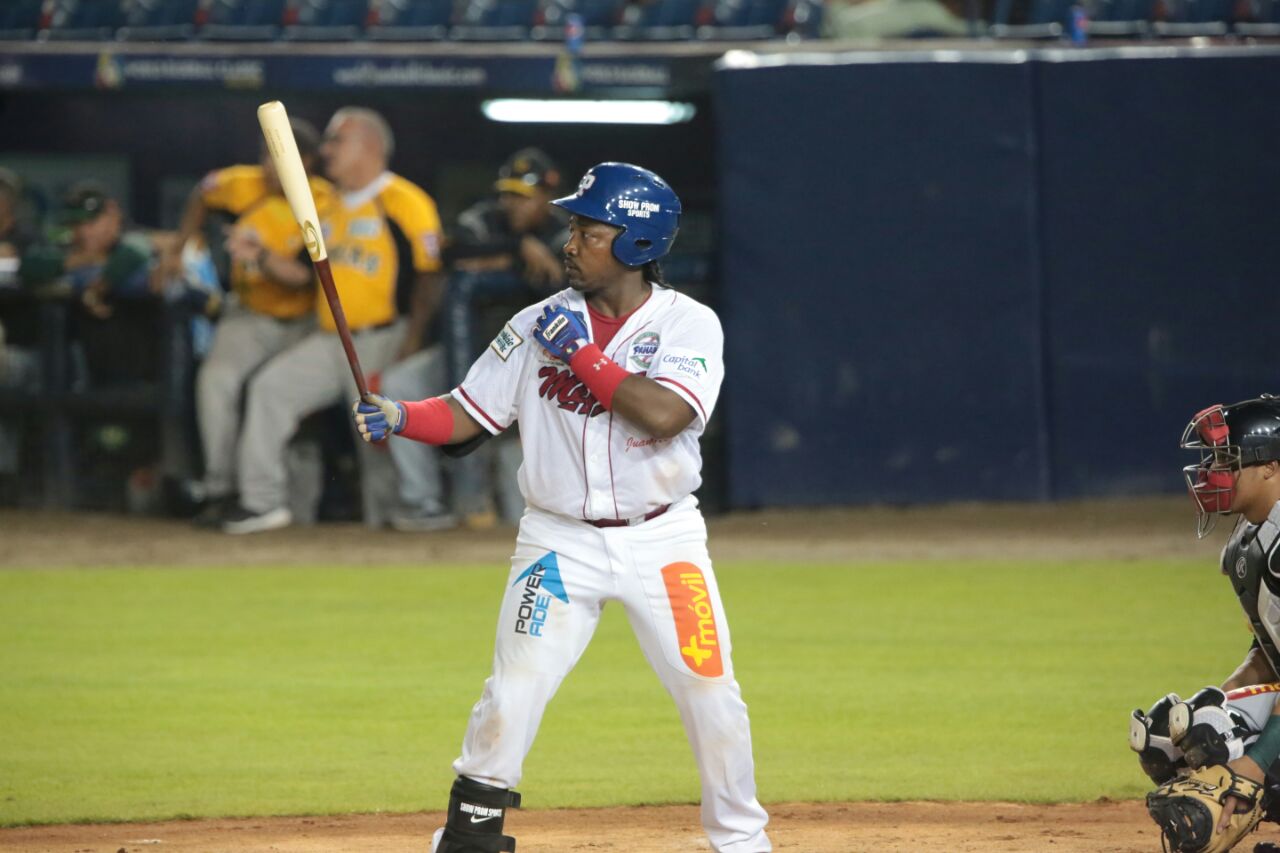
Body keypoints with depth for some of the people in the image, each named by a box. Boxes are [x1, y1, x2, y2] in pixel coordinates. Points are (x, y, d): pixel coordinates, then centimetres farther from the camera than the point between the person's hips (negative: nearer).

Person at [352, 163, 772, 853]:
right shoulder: (538, 325, 0)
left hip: (663, 541, -1)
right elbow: (467, 413, 2)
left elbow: (665, 415, -24)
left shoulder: (689, 324, -7)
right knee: (513, 693, -10)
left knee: (712, 696, -1)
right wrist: (399, 417, -17)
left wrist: (583, 354, -20)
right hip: (560, 543, 1)